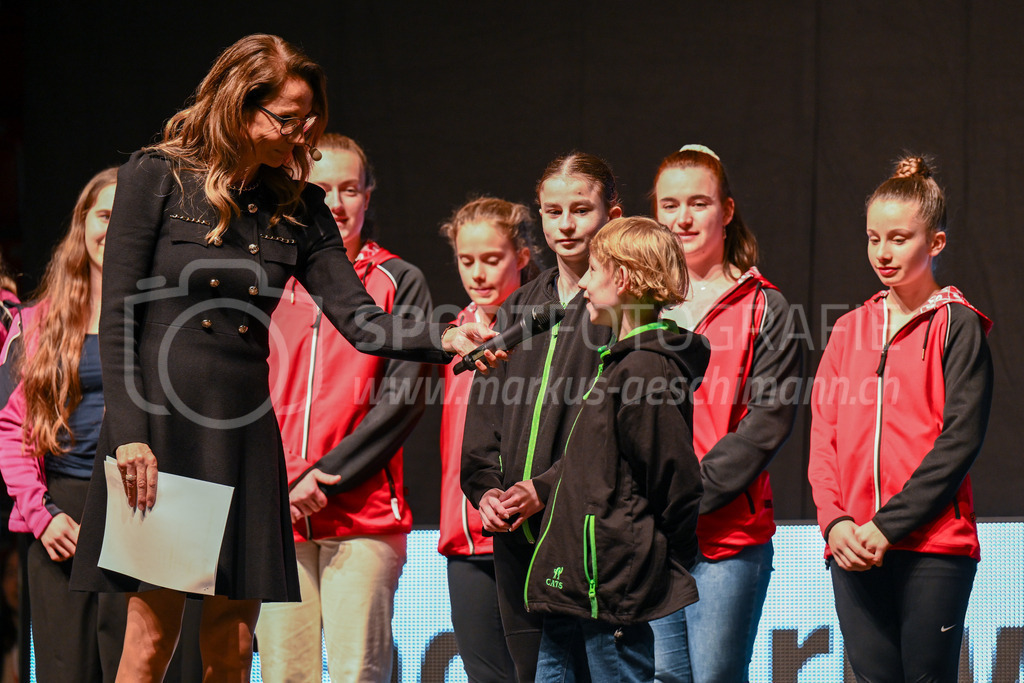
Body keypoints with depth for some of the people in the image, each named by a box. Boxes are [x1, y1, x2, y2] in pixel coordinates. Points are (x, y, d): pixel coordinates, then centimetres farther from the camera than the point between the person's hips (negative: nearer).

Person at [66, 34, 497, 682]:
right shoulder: (157, 177, -1)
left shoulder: (298, 206, 11)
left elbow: (360, 321, 3)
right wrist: (130, 435, -13)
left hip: (244, 431, 4)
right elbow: (118, 321, -5)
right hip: (161, 426, -4)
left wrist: (448, 339, -15)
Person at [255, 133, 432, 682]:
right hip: (275, 518, 2)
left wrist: (324, 478, -11)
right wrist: (276, 486, -6)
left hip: (364, 517, -2)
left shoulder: (399, 283, 8)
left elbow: (403, 399, -2)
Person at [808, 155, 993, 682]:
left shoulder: (957, 326, 1)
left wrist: (888, 525, -14)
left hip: (933, 546, -4)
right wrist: (835, 520, -6)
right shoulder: (849, 330, 16)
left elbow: (959, 441, -7)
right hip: (854, 552, 4)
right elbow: (823, 438, 12)